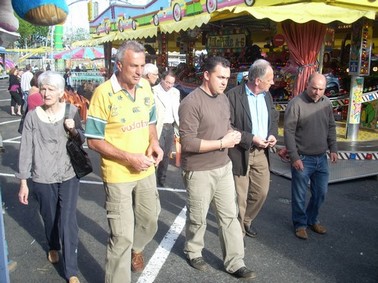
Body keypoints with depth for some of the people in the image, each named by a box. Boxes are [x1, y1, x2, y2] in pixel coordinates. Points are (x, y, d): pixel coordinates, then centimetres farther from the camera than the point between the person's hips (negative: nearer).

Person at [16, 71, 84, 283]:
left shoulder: (71, 111, -5)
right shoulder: (33, 116, -8)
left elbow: (82, 140, 5)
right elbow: (26, 150, -5)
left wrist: (74, 130, -16)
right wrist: (23, 181, -4)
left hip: (69, 175, 0)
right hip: (43, 178, 0)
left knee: (68, 221, -2)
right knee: (50, 218, 18)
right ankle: (53, 247, 50)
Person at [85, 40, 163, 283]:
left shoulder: (146, 86, 1)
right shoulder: (104, 93, -18)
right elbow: (94, 140, -15)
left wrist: (154, 142, -7)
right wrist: (129, 157, -24)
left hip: (146, 170, 6)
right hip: (118, 174, -6)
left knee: (150, 220, 23)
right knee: (122, 236, 0)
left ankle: (137, 249, 55)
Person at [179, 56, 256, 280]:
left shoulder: (224, 99, 6)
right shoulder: (191, 103, -20)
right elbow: (188, 143, -23)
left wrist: (233, 135, -5)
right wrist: (222, 143, -22)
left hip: (224, 167, 7)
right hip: (200, 172, -7)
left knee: (230, 215, 11)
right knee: (198, 218, 13)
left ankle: (235, 262, 24)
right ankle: (194, 252, 39)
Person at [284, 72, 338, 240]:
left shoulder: (327, 103, 4)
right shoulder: (296, 103, -14)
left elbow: (331, 128, 14)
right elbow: (289, 132, -14)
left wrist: (333, 149, 6)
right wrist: (294, 157, -16)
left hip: (321, 158, 6)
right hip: (302, 159, -5)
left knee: (321, 192, 16)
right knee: (299, 195, 6)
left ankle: (312, 220, 37)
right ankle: (300, 224, 27)